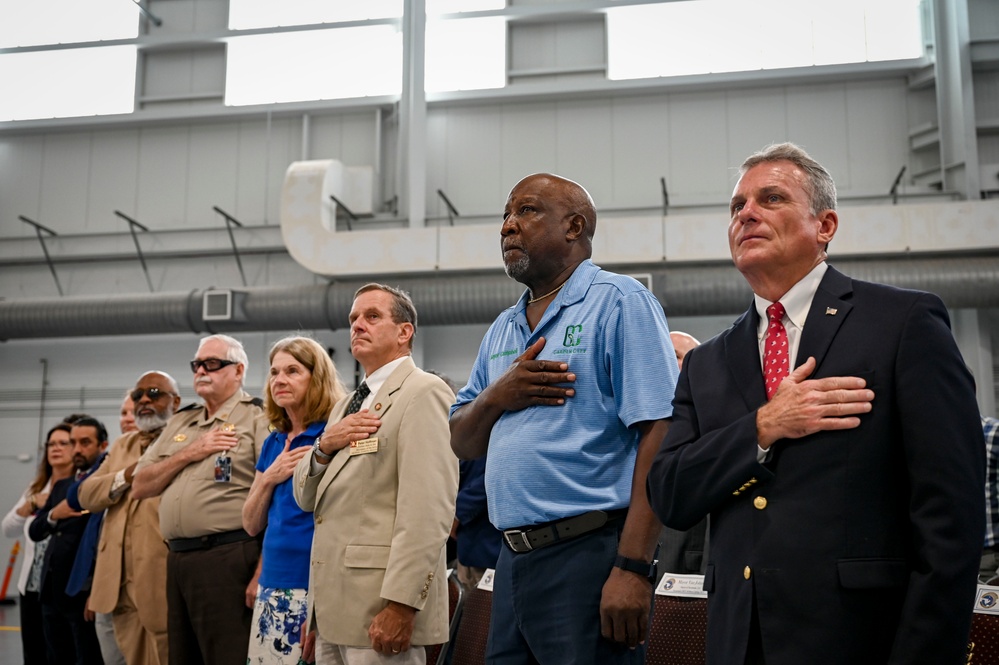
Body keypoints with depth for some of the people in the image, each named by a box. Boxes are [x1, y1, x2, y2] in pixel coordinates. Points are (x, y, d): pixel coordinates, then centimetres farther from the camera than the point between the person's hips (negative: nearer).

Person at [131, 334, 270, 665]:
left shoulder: (256, 417, -4)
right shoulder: (180, 422, 19)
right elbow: (140, 487, 15)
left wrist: (263, 571, -19)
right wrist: (188, 454, -1)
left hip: (227, 558, -7)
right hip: (177, 559, 7)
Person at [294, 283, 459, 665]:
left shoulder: (423, 392, -8)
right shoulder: (348, 405, 20)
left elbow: (428, 509, -18)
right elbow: (305, 497, 17)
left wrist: (401, 604, -23)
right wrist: (325, 446, -3)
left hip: (380, 606, -8)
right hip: (333, 605, 8)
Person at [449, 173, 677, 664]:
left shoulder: (620, 302, -6)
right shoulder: (502, 329, 16)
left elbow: (658, 436, -15)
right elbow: (462, 444, 18)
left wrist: (633, 568, -21)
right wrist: (497, 396, -4)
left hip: (589, 556, -7)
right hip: (513, 562, 7)